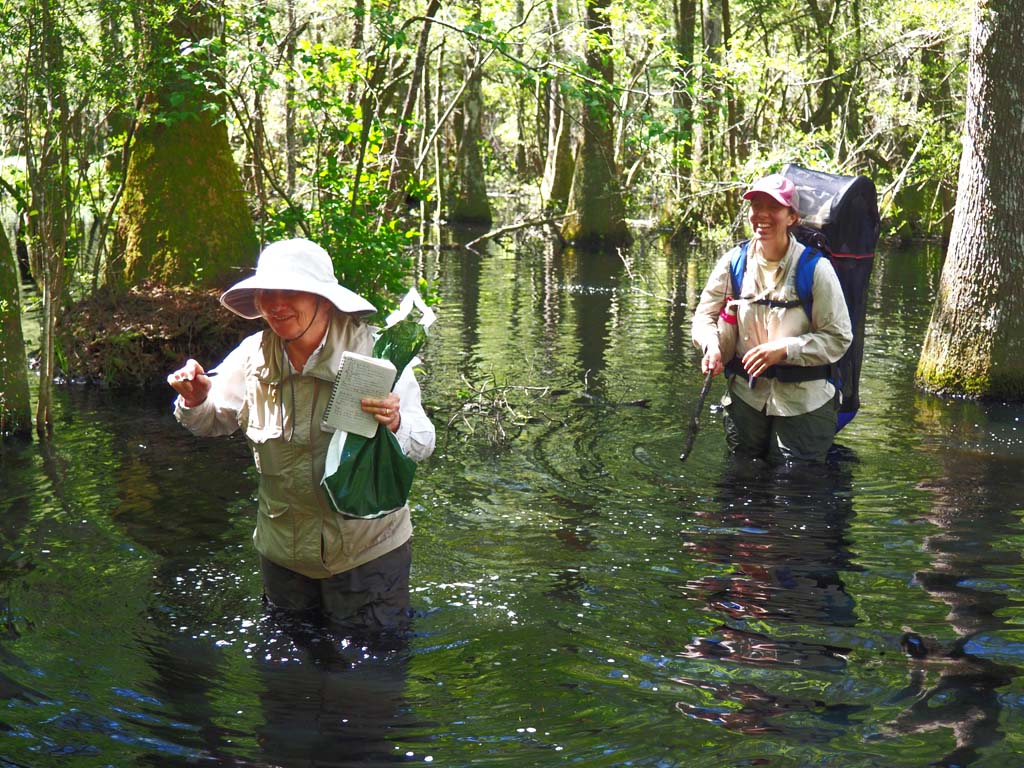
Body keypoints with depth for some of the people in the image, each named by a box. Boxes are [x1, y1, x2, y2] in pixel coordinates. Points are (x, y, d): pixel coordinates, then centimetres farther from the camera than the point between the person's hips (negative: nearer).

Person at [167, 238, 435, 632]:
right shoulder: (253, 356, -5)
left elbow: (423, 444, -16)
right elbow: (215, 420, 12)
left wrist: (396, 424, -38)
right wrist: (196, 400, -10)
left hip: (367, 552, -4)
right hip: (283, 553, 4)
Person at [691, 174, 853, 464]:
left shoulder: (815, 268, -13)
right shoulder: (734, 262, -3)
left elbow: (839, 338, -13)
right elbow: (705, 314, 5)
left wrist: (784, 349, -24)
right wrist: (712, 346, -17)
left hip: (803, 401, -3)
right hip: (746, 395, 4)